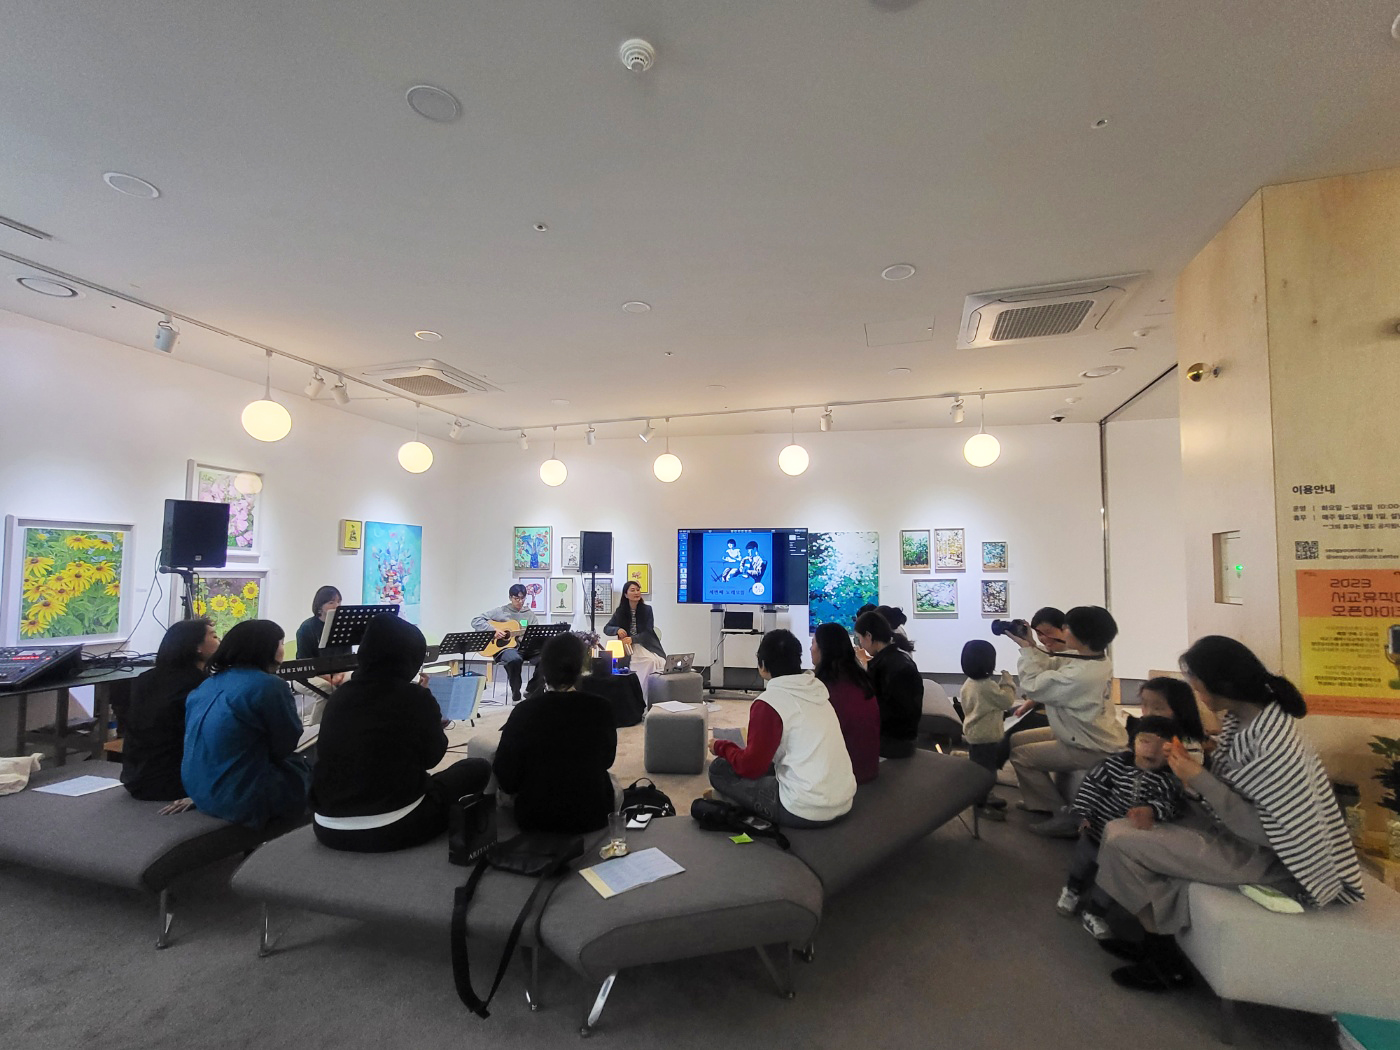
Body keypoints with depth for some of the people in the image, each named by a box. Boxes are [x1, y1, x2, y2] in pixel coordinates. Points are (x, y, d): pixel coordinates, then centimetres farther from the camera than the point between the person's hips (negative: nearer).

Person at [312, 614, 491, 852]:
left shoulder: (338, 696, 2)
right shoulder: (416, 698, -11)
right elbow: (432, 756, 4)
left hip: (328, 828, 6)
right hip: (394, 827, -6)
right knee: (478, 769, 14)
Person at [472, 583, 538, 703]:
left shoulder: (530, 614, 15)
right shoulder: (500, 611, 4)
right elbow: (476, 622, 0)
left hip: (524, 648, 3)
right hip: (503, 648, -3)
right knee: (515, 659, -40)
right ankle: (516, 696, -19)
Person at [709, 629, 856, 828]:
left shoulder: (769, 702, -13)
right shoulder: (817, 690, 7)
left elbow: (751, 766, -9)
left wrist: (722, 747, 10)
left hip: (805, 811, -7)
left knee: (719, 769, 5)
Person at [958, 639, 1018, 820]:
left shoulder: (968, 684, 6)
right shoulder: (987, 686, -25)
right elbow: (1007, 701, -17)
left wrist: (999, 685, 14)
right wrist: (1007, 682, -8)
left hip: (973, 734, 10)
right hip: (985, 737, -10)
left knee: (979, 768, 20)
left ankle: (984, 798, 34)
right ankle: (982, 805, 7)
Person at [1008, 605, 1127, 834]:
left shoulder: (1079, 675, -33)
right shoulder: (1097, 660, -3)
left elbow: (1032, 685, -20)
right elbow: (1051, 667, 7)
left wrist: (1026, 649, -10)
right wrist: (1031, 645, -3)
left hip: (1094, 752, -9)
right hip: (1105, 740, 10)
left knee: (1020, 754, 0)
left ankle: (1064, 816, 8)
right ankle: (1040, 801, 34)